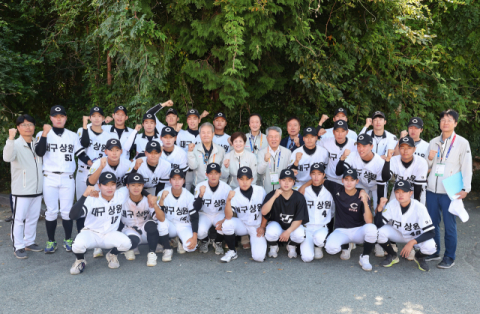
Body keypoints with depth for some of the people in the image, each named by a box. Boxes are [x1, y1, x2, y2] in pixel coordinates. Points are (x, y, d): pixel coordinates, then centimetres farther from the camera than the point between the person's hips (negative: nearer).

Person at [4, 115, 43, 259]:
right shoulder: (16, 144, -10)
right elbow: (7, 157, -31)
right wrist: (11, 138, -42)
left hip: (37, 189, 6)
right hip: (21, 191, -6)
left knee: (33, 218, 15)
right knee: (19, 219, 1)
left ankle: (29, 242, 27)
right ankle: (18, 247, 9)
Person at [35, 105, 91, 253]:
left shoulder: (73, 136, 9)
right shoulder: (42, 134, 1)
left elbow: (80, 154, 8)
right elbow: (39, 152, -14)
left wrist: (89, 162, -12)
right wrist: (45, 133, -20)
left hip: (68, 178, 1)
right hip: (49, 178, -1)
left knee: (67, 210, 6)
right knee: (51, 211, 3)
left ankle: (68, 240, 18)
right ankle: (51, 241, 15)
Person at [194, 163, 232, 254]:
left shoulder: (227, 188, -14)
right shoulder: (200, 187, -14)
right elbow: (196, 209, -17)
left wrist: (224, 220, -27)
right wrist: (200, 195, -34)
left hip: (220, 214, 0)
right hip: (204, 215, 0)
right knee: (200, 231, -30)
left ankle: (218, 243, 3)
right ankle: (205, 241, 11)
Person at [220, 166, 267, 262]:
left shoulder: (260, 191, -11)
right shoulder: (234, 194, -13)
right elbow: (228, 217, -22)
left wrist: (262, 227, 3)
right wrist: (228, 200, -35)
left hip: (257, 227, -1)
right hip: (242, 225, 1)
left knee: (259, 257, -19)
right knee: (226, 224, -31)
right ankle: (232, 252, -7)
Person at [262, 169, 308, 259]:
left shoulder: (299, 197, -14)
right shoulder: (272, 195, -15)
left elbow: (299, 219, -12)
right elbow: (264, 212, -31)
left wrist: (288, 231, -27)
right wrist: (275, 196, -40)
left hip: (293, 226, 1)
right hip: (276, 224, 0)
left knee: (300, 235, -31)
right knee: (271, 232, -34)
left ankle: (291, 247, 8)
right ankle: (273, 247, 4)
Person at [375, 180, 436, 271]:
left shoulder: (419, 207, -25)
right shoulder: (392, 204, -19)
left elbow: (431, 232, -25)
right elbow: (378, 225, -23)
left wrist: (412, 242, -34)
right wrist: (380, 208, -37)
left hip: (416, 237, -2)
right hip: (398, 234, 2)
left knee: (430, 247, -33)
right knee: (380, 232, -28)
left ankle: (418, 257, 6)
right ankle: (392, 256, 2)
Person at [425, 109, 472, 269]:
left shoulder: (462, 143, -2)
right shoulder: (433, 142, 11)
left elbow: (467, 167, -4)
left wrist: (466, 188, -12)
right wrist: (429, 159, -6)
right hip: (432, 189, 4)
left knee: (449, 224, 0)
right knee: (432, 222, 11)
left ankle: (449, 257, 12)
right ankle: (434, 252, 25)